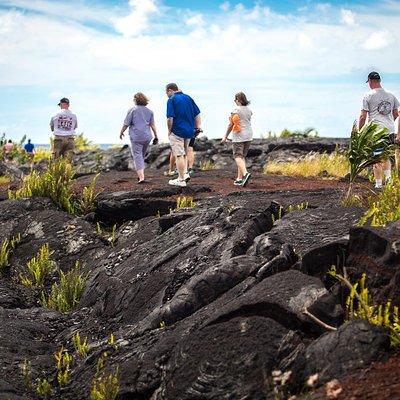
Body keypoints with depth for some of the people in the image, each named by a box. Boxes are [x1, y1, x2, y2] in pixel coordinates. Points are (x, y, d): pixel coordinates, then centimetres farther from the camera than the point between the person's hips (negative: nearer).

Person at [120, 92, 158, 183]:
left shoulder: (132, 110, -5)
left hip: (136, 137, -5)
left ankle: (141, 177, -14)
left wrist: (121, 132, 12)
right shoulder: (149, 111, 8)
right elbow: (152, 125, 6)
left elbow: (126, 124, -4)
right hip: (147, 137, 5)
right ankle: (141, 174, 25)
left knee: (137, 156, -4)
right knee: (142, 156, 20)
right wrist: (156, 137, 11)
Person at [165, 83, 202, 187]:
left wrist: (169, 130, -4)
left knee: (179, 155, -1)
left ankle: (181, 179, 3)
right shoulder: (188, 97, 11)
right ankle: (185, 173, 15)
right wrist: (198, 127, 12)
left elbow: (170, 118, -16)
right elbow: (197, 114, 10)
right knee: (184, 153, 22)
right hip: (189, 131, 7)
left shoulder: (171, 100, -9)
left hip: (177, 131, -7)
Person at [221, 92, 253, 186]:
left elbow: (231, 124, -6)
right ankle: (239, 178, 13)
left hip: (239, 136, -6)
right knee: (243, 156, 13)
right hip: (248, 136, 6)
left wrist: (225, 136, 3)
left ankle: (245, 173, -32)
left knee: (238, 156, -8)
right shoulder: (249, 110, 9)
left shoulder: (236, 110, -9)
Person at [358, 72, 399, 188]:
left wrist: (359, 132, 1)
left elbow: (363, 116, -7)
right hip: (390, 130, 5)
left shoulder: (368, 96, -5)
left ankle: (378, 183, 3)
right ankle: (388, 177, 4)